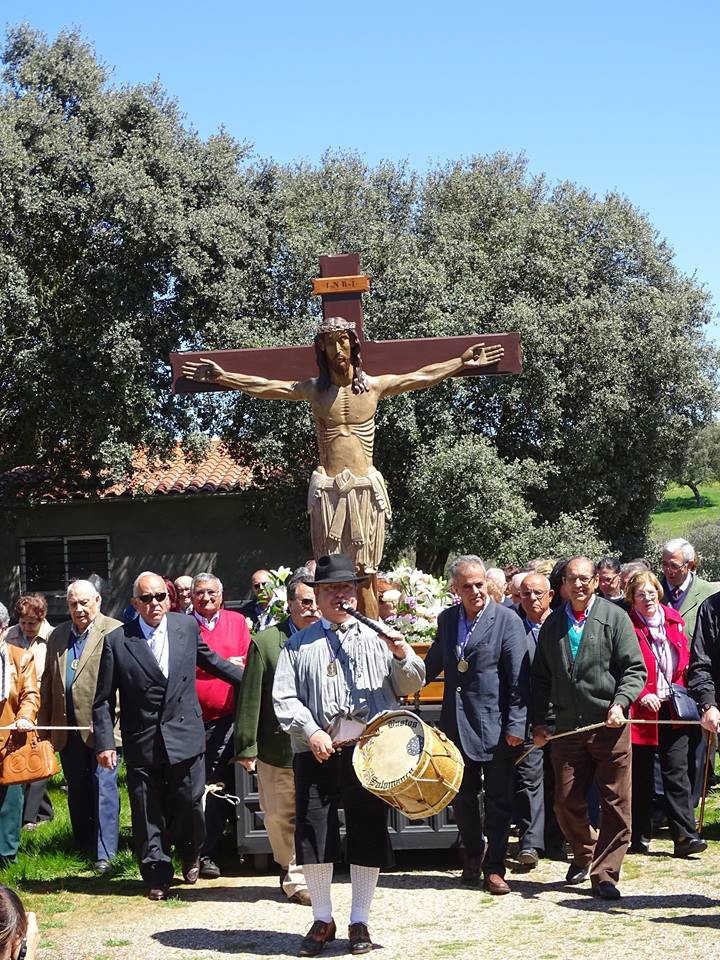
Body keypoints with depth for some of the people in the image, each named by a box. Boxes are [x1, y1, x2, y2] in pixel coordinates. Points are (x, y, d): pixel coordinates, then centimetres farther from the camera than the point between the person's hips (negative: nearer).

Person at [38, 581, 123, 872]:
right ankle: (83, 845, 25)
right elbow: (47, 682, 16)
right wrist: (44, 725, 11)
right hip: (67, 727, 6)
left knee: (104, 788, -5)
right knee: (76, 790, 14)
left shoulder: (114, 632, -5)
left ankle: (104, 853, -2)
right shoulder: (58, 636, 14)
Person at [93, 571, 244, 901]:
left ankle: (190, 855, 33)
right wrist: (104, 742, -6)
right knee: (148, 812, 4)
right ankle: (157, 876, 19)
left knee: (189, 803, 3)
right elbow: (104, 700, 0)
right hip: (142, 742, -1)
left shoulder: (187, 626, 3)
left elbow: (210, 660, 21)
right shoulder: (117, 641, -4)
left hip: (185, 736, 1)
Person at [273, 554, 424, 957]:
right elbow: (284, 696, 4)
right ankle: (322, 919, 16)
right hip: (317, 752, 0)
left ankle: (360, 922, 16)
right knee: (312, 833, 0)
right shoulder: (300, 645, 11)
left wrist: (403, 656, -12)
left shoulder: (378, 637, 11)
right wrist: (311, 732, -10)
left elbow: (410, 686, 9)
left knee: (369, 833, 3)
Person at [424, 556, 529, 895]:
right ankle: (473, 854, 31)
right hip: (456, 724, 5)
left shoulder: (506, 619, -8)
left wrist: (516, 725, -14)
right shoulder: (447, 619, 8)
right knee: (461, 796, 13)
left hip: (494, 725, -5)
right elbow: (434, 663, 22)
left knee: (497, 799, 3)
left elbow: (519, 677, -11)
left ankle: (494, 867, 11)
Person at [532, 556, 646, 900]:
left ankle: (604, 874, 8)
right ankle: (584, 854, 32)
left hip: (610, 726, -3)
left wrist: (620, 703, -18)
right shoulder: (553, 624, 11)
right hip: (568, 727, 3)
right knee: (566, 803, 6)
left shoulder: (615, 618, 0)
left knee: (616, 805, -2)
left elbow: (635, 670, -3)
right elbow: (541, 677, 16)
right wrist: (540, 722, 8)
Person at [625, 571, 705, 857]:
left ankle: (685, 835, -5)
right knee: (641, 774, 6)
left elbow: (685, 660, 18)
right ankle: (640, 836, 16)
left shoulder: (674, 621, 9)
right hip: (641, 710, -3)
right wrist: (642, 695, -17)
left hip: (674, 708, 3)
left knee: (676, 771, -3)